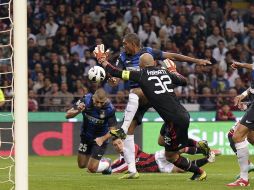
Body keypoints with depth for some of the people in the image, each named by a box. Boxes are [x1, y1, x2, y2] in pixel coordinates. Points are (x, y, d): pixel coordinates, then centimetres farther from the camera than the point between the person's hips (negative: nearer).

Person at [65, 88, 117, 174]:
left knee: (92, 168, -6)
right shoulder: (86, 100, -24)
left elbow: (112, 130, -20)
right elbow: (68, 115, -21)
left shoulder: (109, 108, -29)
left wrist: (102, 139, -37)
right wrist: (78, 111, -41)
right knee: (82, 165, 12)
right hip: (86, 136, 3)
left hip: (100, 138, -3)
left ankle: (107, 163, 24)